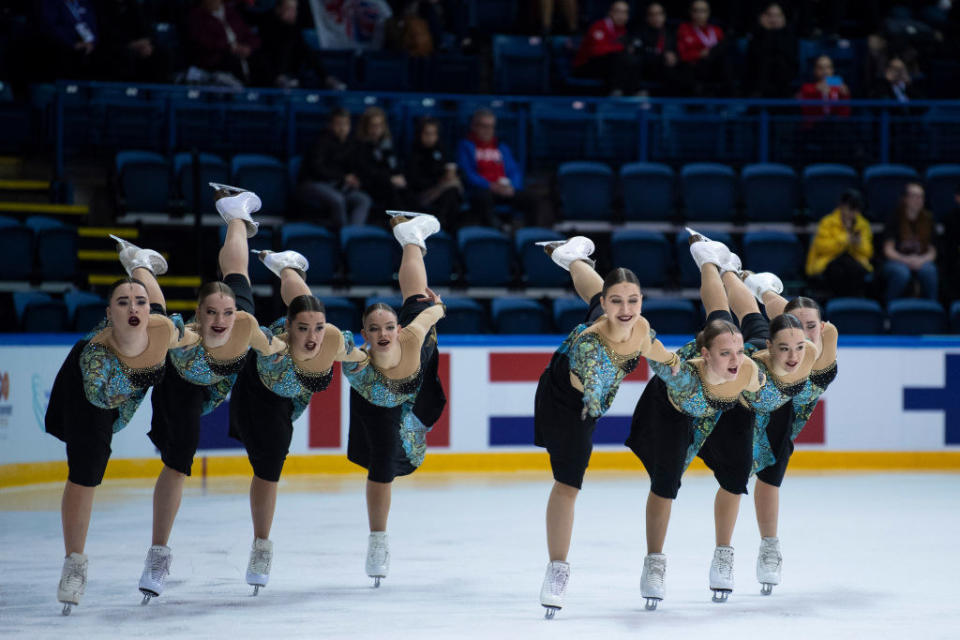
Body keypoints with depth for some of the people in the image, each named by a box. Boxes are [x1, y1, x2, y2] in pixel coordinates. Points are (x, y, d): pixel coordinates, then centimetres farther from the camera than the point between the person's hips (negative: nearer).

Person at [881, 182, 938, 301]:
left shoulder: (928, 220, 8)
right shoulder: (894, 220, 0)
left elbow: (932, 252, 6)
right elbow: (888, 251, -5)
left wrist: (921, 260, -16)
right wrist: (906, 260, -22)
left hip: (921, 262, 2)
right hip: (896, 261, -2)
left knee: (928, 270, -33)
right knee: (901, 272, -37)